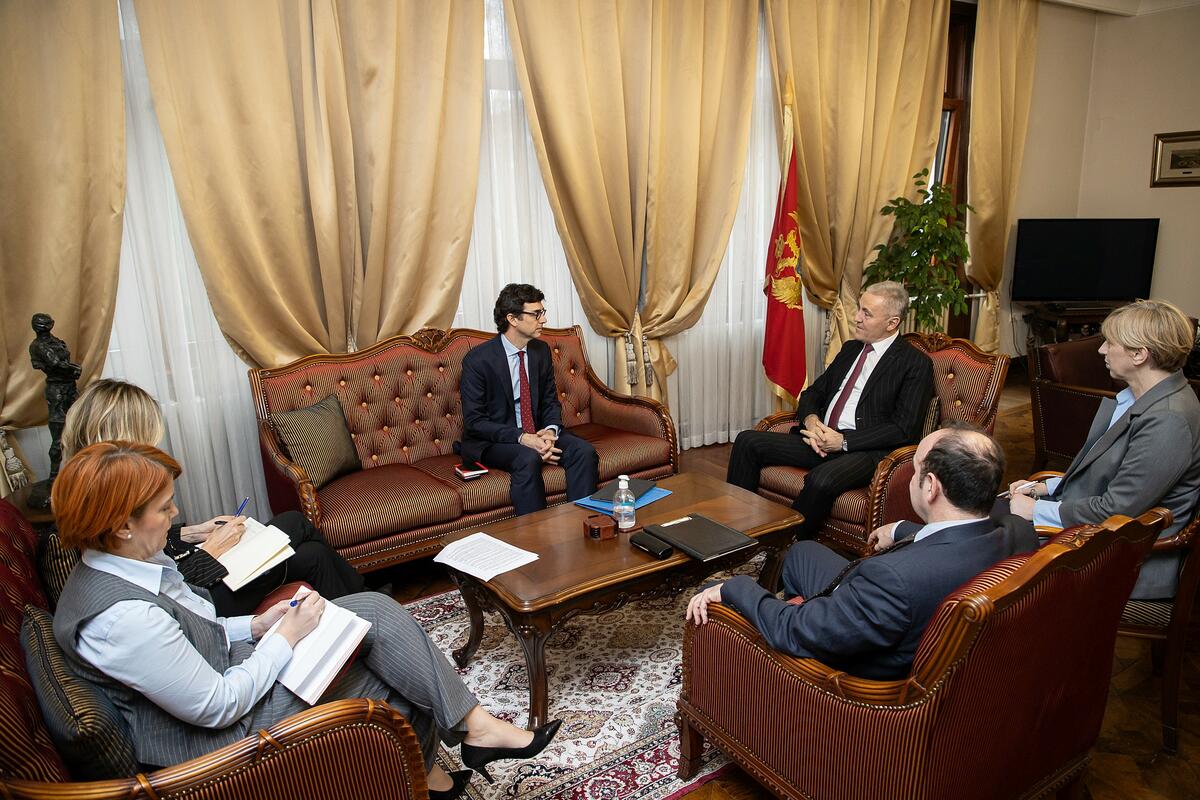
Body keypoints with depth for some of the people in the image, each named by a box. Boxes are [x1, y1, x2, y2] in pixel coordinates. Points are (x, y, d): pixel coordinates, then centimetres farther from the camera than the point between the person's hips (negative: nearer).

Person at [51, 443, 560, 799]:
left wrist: (254, 627, -1)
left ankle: (473, 726, 4)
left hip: (225, 666, 9)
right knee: (394, 674, -5)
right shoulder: (122, 618, -32)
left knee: (377, 612, -5)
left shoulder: (121, 562, -2)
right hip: (218, 733, -8)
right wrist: (285, 637, -17)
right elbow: (217, 707, -26)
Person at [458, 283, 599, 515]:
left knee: (584, 451, -20)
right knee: (528, 459, -36)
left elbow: (550, 401, 11)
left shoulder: (541, 350, 5)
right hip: (492, 441, -5)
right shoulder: (477, 360, -14)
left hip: (537, 434, 5)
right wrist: (521, 438, -27)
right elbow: (474, 421, -15)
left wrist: (550, 431, -13)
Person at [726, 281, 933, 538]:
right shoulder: (850, 348, 19)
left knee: (821, 480, -38)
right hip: (821, 439, 7)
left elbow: (905, 429, -11)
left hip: (865, 450, -7)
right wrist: (811, 419, -4)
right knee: (747, 441, -8)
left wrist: (844, 441, -17)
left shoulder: (916, 364, -3)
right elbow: (813, 393, 21)